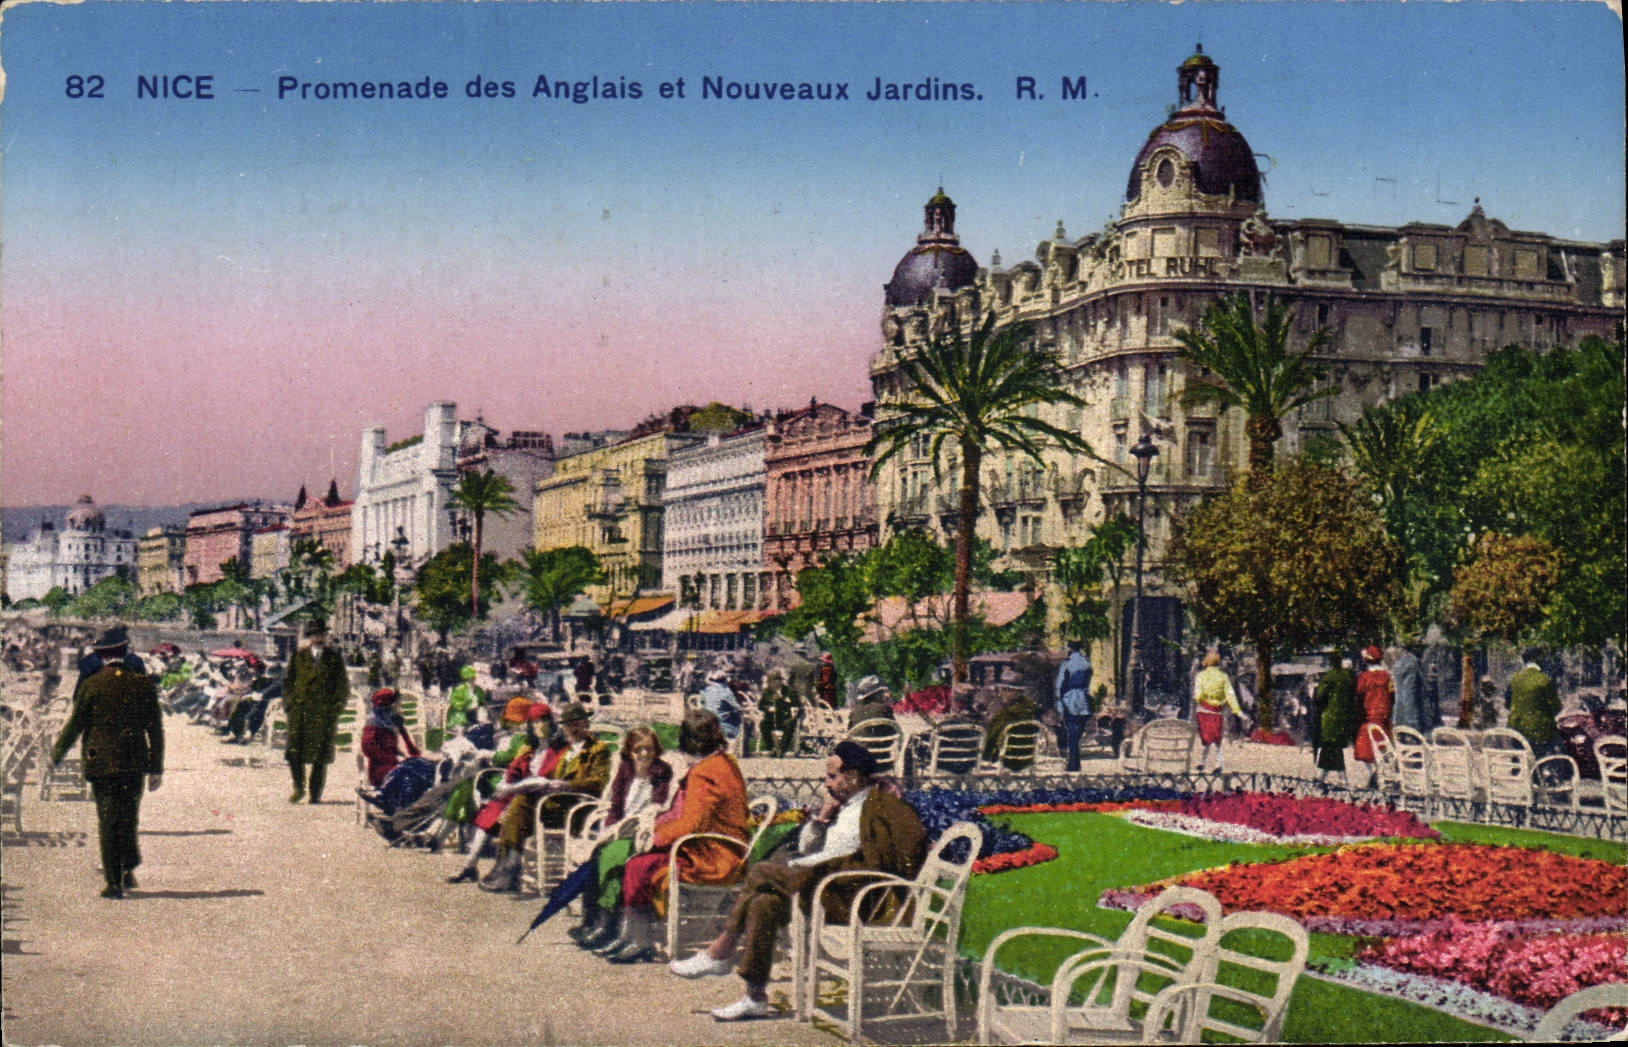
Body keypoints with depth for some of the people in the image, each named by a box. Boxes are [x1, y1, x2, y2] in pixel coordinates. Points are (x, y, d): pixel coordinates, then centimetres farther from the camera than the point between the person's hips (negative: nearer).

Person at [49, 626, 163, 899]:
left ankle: (114, 883, 2)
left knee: (107, 823, 4)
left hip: (100, 761, -1)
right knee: (130, 818, 18)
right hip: (134, 761, 2)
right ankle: (129, 871, 16)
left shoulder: (91, 684, -6)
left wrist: (56, 755, 13)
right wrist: (156, 768, 7)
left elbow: (75, 724, -2)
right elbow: (155, 729, 1)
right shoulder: (143, 683, 0)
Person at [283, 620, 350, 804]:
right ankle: (299, 788, 17)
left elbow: (343, 686, 8)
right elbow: (288, 681, 15)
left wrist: (335, 709, -1)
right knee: (294, 751, -3)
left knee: (320, 756, -1)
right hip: (299, 711, 1)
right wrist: (289, 703, 3)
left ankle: (316, 794, 9)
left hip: (324, 713, -1)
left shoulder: (335, 657, 6)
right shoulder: (298, 656, 9)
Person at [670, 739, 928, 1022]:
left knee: (762, 873, -15)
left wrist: (790, 869, -5)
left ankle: (719, 954, -5)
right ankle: (755, 997, -9)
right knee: (764, 902, -13)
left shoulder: (877, 807, -10)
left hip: (848, 897, -9)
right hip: (822, 886, 9)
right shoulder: (843, 805, 19)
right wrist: (822, 816, 2)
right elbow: (806, 847, 20)